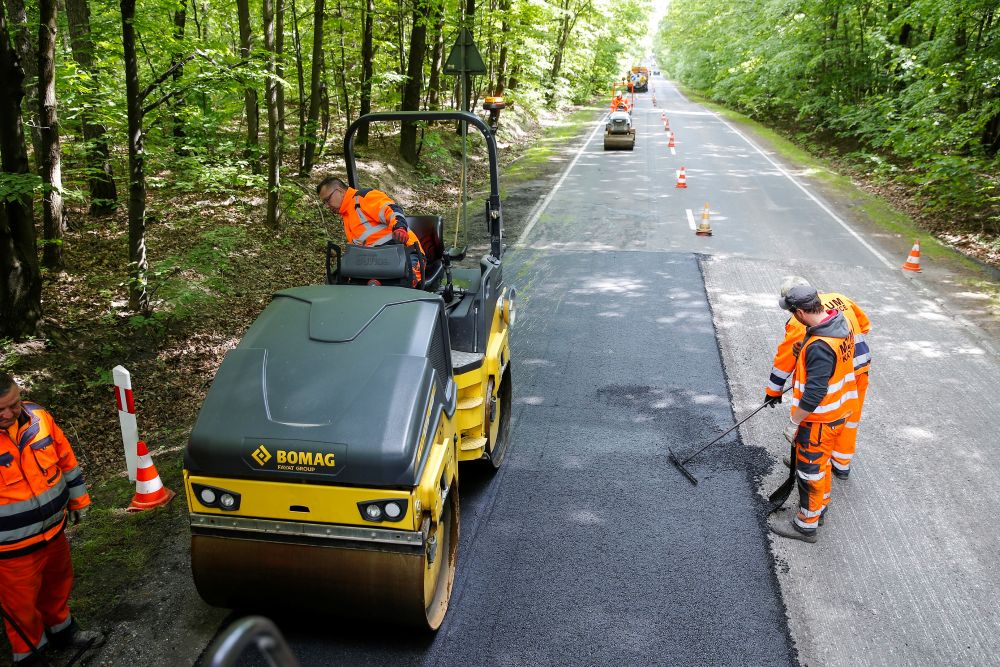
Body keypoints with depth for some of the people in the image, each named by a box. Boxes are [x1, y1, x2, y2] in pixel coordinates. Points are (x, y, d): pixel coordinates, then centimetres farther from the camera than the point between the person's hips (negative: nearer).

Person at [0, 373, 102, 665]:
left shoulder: (38, 417, -9)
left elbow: (66, 459, 7)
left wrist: (78, 499, 13)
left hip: (54, 530, 6)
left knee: (58, 582, 26)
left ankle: (61, 630, 51)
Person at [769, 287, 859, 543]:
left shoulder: (819, 346, -33)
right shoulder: (840, 321, -3)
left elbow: (814, 394, -29)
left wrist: (794, 422, -19)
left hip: (820, 419, -9)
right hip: (839, 410, 9)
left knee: (810, 469, 7)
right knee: (821, 463, 25)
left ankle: (806, 525, 22)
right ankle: (820, 509, 44)